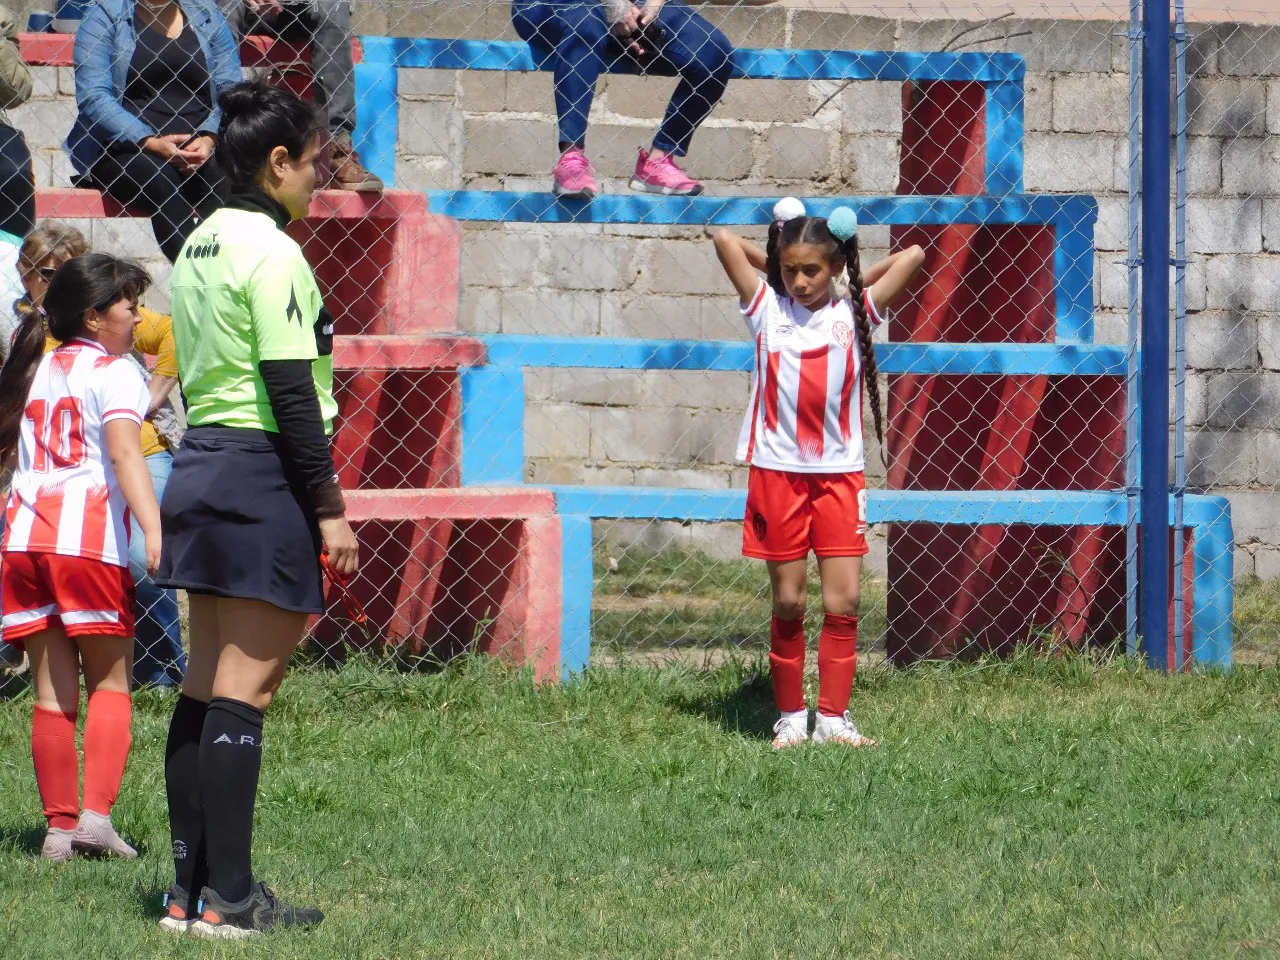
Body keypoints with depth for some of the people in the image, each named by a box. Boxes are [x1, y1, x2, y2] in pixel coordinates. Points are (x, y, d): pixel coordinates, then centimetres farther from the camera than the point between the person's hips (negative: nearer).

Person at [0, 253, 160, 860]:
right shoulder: (114, 372, 0)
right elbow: (123, 451, -16)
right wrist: (153, 528, -27)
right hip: (90, 537, -5)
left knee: (52, 692, 8)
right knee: (109, 683, 3)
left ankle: (60, 825, 6)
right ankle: (96, 814, -12)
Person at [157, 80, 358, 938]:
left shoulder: (200, 247, 14)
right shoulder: (274, 255, -14)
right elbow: (291, 391, -17)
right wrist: (329, 508, -14)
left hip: (199, 461, 9)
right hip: (262, 472, -9)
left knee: (207, 683, 11)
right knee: (245, 688, -7)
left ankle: (191, 889, 13)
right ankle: (229, 898, -7)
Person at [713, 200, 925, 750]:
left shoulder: (854, 314, 5)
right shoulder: (767, 309, 4)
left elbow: (912, 257, 1)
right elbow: (726, 241, 0)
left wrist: (853, 282, 8)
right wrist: (776, 264, 9)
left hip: (839, 473, 0)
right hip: (778, 472, 0)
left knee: (843, 601, -4)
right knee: (788, 602, 3)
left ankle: (833, 717, 1)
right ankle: (790, 718, 10)